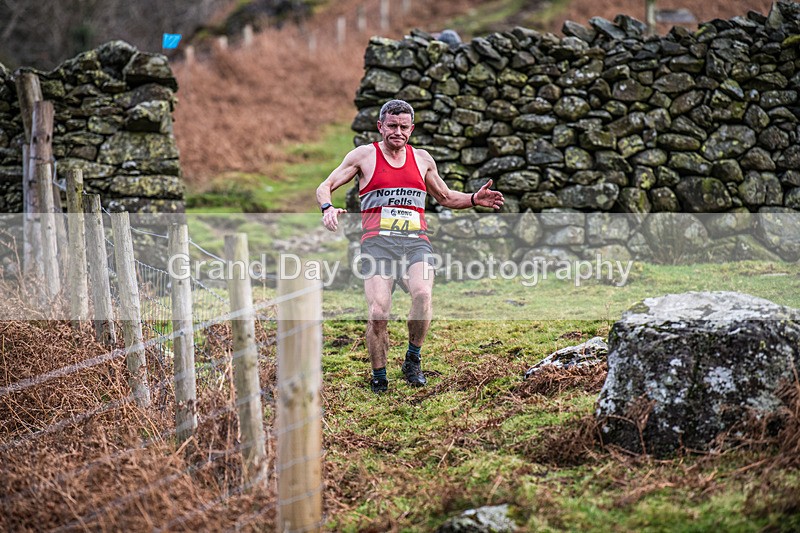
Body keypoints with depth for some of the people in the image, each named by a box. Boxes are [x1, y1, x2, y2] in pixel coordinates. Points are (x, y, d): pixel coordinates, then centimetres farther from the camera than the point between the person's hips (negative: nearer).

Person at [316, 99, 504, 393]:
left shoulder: (422, 159, 19)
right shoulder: (364, 155, 10)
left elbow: (446, 197, 32)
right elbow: (325, 187, 10)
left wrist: (474, 199, 13)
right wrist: (328, 208, -12)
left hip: (416, 242, 2)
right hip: (378, 243, -2)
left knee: (422, 294, -29)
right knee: (378, 312, -18)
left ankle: (412, 361, -10)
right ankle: (379, 379, 3)